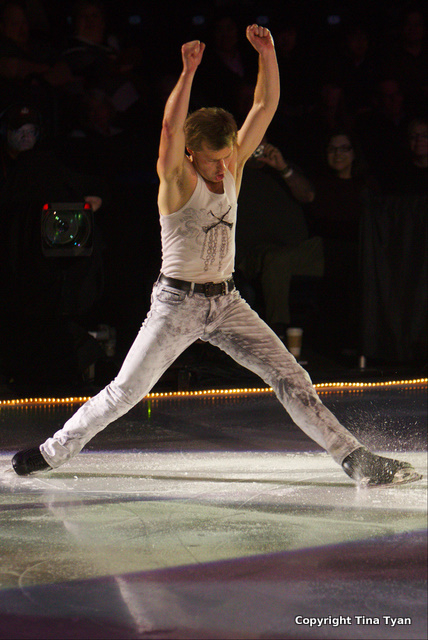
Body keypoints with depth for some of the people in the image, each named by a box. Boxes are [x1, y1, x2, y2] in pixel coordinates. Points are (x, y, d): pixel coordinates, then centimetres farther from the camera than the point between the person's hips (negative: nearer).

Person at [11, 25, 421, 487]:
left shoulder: (232, 166, 2)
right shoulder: (176, 179, -13)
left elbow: (265, 107, -2)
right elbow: (170, 128, -34)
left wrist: (267, 54, -15)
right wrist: (188, 74, -42)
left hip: (226, 301, 5)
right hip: (177, 303, -5)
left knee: (290, 378, -2)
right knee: (124, 392, -1)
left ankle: (354, 458, -1)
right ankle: (54, 451, 15)